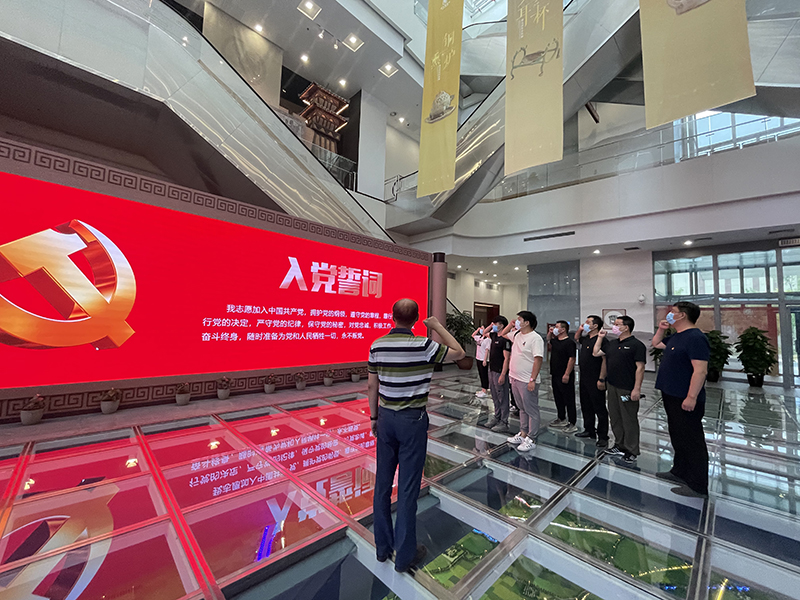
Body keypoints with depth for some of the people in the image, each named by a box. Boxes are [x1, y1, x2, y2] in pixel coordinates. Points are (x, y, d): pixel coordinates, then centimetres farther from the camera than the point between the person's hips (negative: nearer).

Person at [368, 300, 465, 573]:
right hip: (412, 420, -4)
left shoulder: (377, 345, -4)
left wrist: (374, 417, 14)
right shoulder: (423, 345, -17)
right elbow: (459, 353, -2)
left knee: (383, 483, 17)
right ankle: (405, 555, 24)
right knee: (408, 487, 8)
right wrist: (438, 327, 4)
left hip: (386, 417, 5)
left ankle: (383, 546, 34)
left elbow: (372, 386, 3)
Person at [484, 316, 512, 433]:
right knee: (494, 395, 17)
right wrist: (490, 327, 13)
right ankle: (497, 417, 30)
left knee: (502, 397, 0)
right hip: (492, 370, 9)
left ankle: (504, 422, 8)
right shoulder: (494, 335, 8)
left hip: (500, 372, -9)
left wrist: (503, 375, -23)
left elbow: (507, 358, -20)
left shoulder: (505, 339, -17)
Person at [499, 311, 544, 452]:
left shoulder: (535, 338, -16)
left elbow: (538, 360, -21)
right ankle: (523, 434, 32)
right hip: (515, 378, 8)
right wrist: (510, 324, 10)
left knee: (531, 411, 5)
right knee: (522, 409, 19)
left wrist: (532, 380, -24)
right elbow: (503, 334, 27)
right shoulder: (516, 334, 9)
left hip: (527, 381, -8)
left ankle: (531, 440, 15)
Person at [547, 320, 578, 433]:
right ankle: (561, 419, 32)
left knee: (569, 400, 1)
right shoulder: (555, 340, 9)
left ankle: (572, 424, 10)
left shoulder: (569, 342, -16)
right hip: (555, 375, 9)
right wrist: (550, 333, 14)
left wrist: (567, 374, -22)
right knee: (558, 398, 18)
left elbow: (572, 359, -20)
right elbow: (548, 341, 33)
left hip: (565, 377, -9)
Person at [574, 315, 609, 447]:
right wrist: (580, 329, 14)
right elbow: (576, 338, 33)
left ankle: (603, 437, 13)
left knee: (600, 409, 2)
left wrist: (601, 379, -21)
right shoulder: (585, 339, 10)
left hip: (595, 381, -9)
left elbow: (605, 360, -20)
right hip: (584, 379, 9)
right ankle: (589, 430, 31)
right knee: (586, 406, 18)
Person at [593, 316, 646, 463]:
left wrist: (637, 389, -18)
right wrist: (600, 337, 14)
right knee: (615, 418, 15)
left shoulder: (636, 345, -10)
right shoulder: (612, 343, 12)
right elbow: (596, 353, 18)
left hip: (627, 389, -7)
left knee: (629, 419, 3)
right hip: (612, 386, 7)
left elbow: (640, 368, -14)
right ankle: (619, 446, 29)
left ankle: (631, 451, 17)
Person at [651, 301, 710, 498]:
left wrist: (691, 397, -26)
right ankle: (679, 472, 35)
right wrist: (661, 329, 13)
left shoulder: (695, 338, -19)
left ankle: (698, 486, 13)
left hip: (686, 400, -10)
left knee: (691, 440, 1)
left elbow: (700, 371, -24)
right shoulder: (675, 337, 11)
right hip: (672, 396, 10)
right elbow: (656, 343, 29)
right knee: (678, 437, 20)